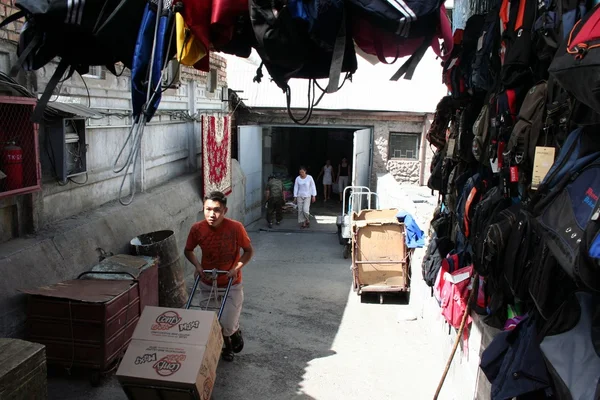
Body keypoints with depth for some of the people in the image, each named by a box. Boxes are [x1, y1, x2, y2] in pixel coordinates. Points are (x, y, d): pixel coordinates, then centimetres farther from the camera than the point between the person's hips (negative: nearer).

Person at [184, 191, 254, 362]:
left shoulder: (235, 227, -21)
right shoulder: (197, 229, -14)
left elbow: (249, 251, -7)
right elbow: (188, 250, 4)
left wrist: (236, 268, -19)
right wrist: (197, 265, -13)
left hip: (231, 285, -3)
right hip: (207, 285, 3)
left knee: (227, 325, -8)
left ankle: (235, 332, 30)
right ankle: (227, 343, 42)